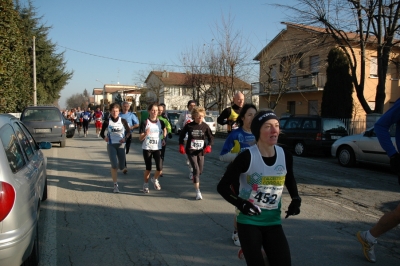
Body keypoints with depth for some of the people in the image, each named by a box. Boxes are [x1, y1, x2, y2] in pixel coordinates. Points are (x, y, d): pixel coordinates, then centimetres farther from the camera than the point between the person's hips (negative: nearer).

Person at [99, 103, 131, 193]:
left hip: (121, 145, 2)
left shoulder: (123, 121, -3)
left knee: (121, 166, 4)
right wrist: (104, 137, -14)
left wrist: (125, 138, -9)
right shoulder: (107, 122, -4)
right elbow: (102, 132, 7)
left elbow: (128, 131, 8)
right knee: (114, 165, -14)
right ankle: (115, 185, -1)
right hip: (111, 145, -1)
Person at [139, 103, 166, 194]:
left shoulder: (160, 122, 2)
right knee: (148, 168, 2)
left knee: (159, 168, -8)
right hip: (147, 149, -2)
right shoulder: (145, 122, -6)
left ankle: (155, 180, 23)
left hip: (157, 148, 2)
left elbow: (164, 130, 26)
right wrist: (145, 133, -28)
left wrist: (163, 138, 12)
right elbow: (140, 138, -8)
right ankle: (145, 184, 27)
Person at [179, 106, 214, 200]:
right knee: (196, 169, -12)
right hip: (191, 151, -3)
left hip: (201, 151, 3)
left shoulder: (205, 126, -4)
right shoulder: (189, 126, -8)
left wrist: (208, 146, -14)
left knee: (200, 170, 13)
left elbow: (211, 138, 2)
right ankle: (198, 191, -7)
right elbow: (182, 135, 6)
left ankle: (195, 179, 47)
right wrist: (181, 145, -2)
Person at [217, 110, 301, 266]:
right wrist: (241, 204, -24)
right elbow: (222, 186, -11)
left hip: (273, 222, 4)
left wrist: (296, 199, 1)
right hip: (249, 222, -4)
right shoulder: (246, 157, -18)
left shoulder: (285, 156, -4)